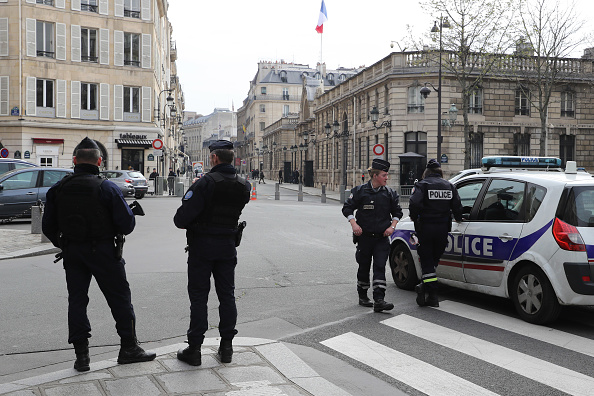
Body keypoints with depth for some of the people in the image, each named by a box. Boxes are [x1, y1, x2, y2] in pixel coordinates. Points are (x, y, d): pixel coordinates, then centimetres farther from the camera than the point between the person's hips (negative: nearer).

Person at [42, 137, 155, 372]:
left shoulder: (58, 189, 2)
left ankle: (81, 354, 13)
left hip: (72, 252, 4)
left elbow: (48, 226, 7)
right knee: (119, 297, 7)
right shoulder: (107, 188, -11)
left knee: (76, 299, 11)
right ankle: (129, 348, 12)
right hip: (102, 251, -4)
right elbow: (126, 224, -14)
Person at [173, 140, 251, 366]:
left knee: (198, 296, 3)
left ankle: (194, 349, 8)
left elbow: (184, 214, -20)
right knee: (227, 295, 13)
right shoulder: (244, 186, 2)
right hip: (228, 245, 5)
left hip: (202, 245, -5)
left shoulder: (206, 182, -17)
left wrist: (182, 223, 2)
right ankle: (226, 346, 18)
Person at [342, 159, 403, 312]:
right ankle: (362, 297, 28)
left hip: (382, 238, 1)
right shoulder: (360, 191, -4)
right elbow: (347, 208, 1)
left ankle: (379, 300, -13)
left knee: (380, 267, -9)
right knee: (364, 267, 10)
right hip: (364, 236, -1)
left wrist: (392, 226, 0)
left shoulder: (389, 193, 4)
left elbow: (397, 212, 15)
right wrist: (353, 224, -12)